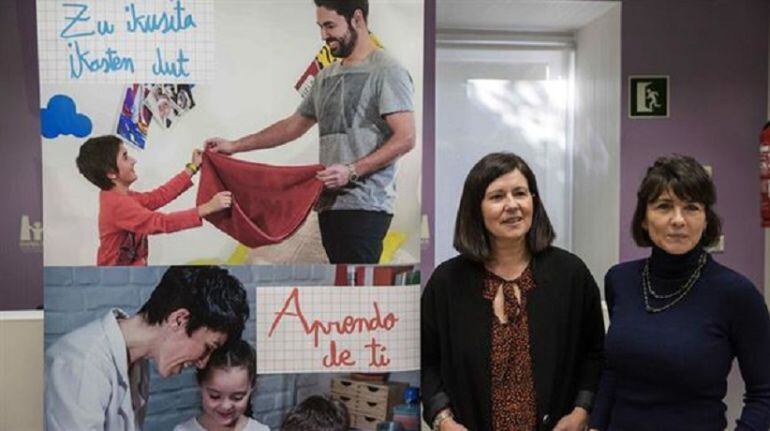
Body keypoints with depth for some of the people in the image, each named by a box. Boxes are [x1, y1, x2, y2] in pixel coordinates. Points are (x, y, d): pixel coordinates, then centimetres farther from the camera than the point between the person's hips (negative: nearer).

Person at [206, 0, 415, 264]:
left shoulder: (386, 71, -5)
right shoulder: (327, 76, 18)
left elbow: (405, 139, -13)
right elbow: (293, 125, 24)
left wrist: (351, 171, -21)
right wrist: (234, 146, 21)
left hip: (364, 205, -7)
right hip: (330, 202, 7)